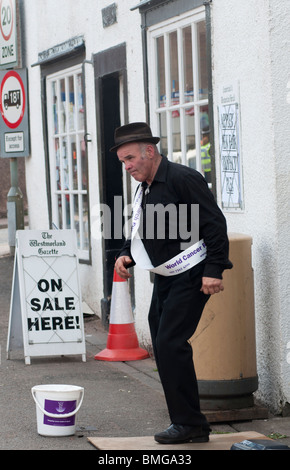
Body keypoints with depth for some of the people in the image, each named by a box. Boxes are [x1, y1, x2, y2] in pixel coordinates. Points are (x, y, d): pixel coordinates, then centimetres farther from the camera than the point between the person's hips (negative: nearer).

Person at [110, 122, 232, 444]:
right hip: (165, 278, 10)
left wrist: (214, 270, -22)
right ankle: (185, 422, 16)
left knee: (170, 345, -15)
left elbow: (214, 224, -17)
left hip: (191, 278, -10)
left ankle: (189, 424, -8)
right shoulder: (144, 188, 14)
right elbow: (140, 232, 25)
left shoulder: (182, 179, -14)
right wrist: (126, 255, 6)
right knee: (163, 349, 9)